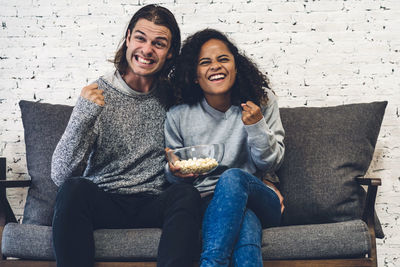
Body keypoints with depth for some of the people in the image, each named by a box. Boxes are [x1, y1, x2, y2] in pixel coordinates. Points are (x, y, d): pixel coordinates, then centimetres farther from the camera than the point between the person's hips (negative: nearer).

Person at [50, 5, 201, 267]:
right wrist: (83, 116, -26)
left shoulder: (173, 97, 4)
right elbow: (61, 175, -12)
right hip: (102, 203, -1)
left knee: (187, 194, -29)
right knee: (75, 188, -31)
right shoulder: (97, 95, -3)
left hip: (154, 206, 1)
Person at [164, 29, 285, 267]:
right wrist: (175, 172, -11)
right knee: (246, 223, -38)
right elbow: (174, 176, 14)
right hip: (208, 203, -1)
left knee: (233, 177, -37)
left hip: (262, 200, 1)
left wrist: (257, 126, -16)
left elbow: (270, 164, 1)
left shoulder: (262, 101, 1)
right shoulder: (179, 117, 1)